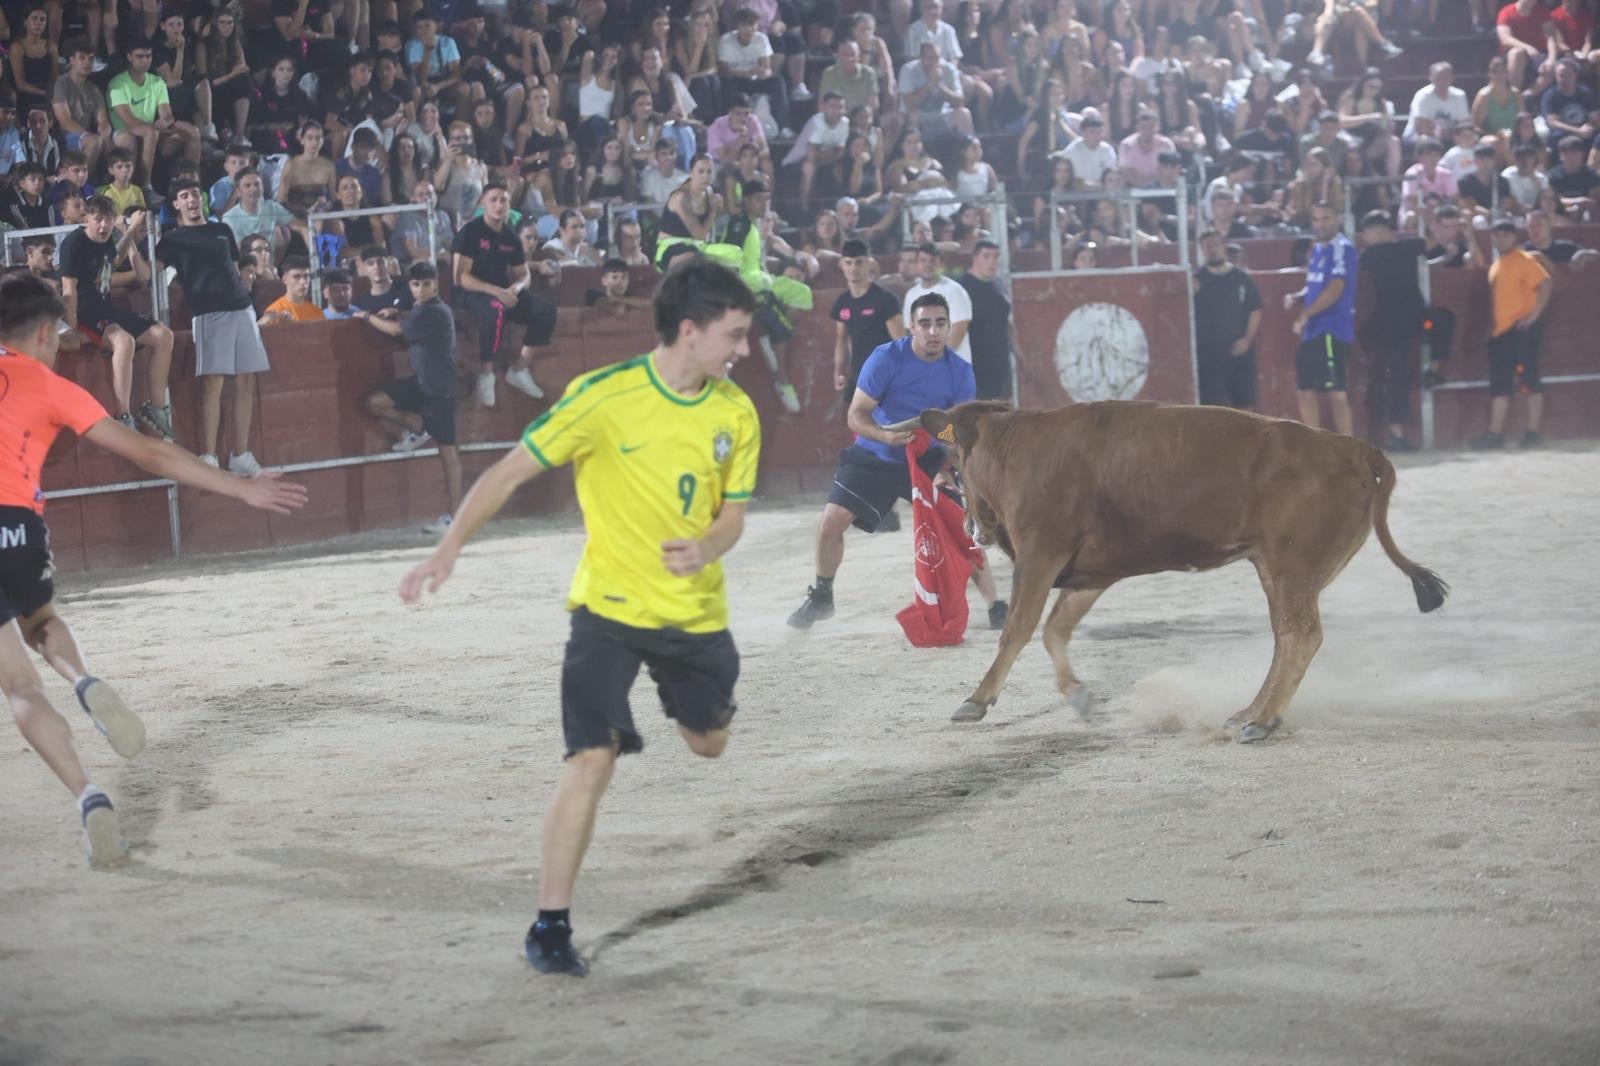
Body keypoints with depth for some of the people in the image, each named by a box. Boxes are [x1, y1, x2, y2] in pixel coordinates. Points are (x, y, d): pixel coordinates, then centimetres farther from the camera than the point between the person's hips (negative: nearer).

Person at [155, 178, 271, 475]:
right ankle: (208, 459, -13)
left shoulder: (223, 231, 19)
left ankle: (240, 457, 10)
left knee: (246, 383, 3)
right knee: (212, 384, -13)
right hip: (209, 314, -5)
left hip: (242, 308, 5)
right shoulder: (174, 239, 6)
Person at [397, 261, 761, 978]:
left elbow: (732, 514, 3)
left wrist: (703, 549, -20)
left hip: (697, 610, 5)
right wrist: (449, 548, -21)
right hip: (610, 604, -5)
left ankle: (676, 698, 60)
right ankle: (550, 926, -6)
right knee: (591, 763, -15)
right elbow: (510, 472, -13)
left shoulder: (736, 413, -3)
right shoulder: (605, 397, -18)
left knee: (708, 744, 22)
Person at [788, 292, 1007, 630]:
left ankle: (995, 606, 1)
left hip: (928, 460, 1)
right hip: (874, 458, -1)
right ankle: (820, 599, 12)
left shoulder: (960, 371, -11)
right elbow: (855, 415, -18)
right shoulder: (886, 358, -19)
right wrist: (886, 436, -38)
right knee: (832, 519, -11)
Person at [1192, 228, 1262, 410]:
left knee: (1244, 402, 6)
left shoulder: (1241, 278, 5)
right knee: (1213, 404, -6)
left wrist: (1247, 339, -4)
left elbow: (1255, 310, 7)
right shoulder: (1197, 280, 2)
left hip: (1239, 351, 2)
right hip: (1208, 352, -2)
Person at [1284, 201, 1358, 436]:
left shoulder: (1342, 249, -11)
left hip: (1333, 329, -9)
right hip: (1313, 331, 9)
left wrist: (1305, 315, -18)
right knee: (1305, 390, 11)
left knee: (1336, 392, -9)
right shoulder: (1317, 250, 17)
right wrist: (1296, 298, 6)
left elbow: (1335, 289, -20)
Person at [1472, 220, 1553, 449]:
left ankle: (1532, 433, -5)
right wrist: (1493, 327, 16)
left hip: (1521, 329, -9)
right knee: (1499, 384, 8)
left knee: (1529, 379, -6)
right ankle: (1495, 433, 11)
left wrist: (1535, 313, -20)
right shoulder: (1495, 267, 17)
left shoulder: (1524, 260, -8)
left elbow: (1546, 283, -18)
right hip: (1501, 332, 9)